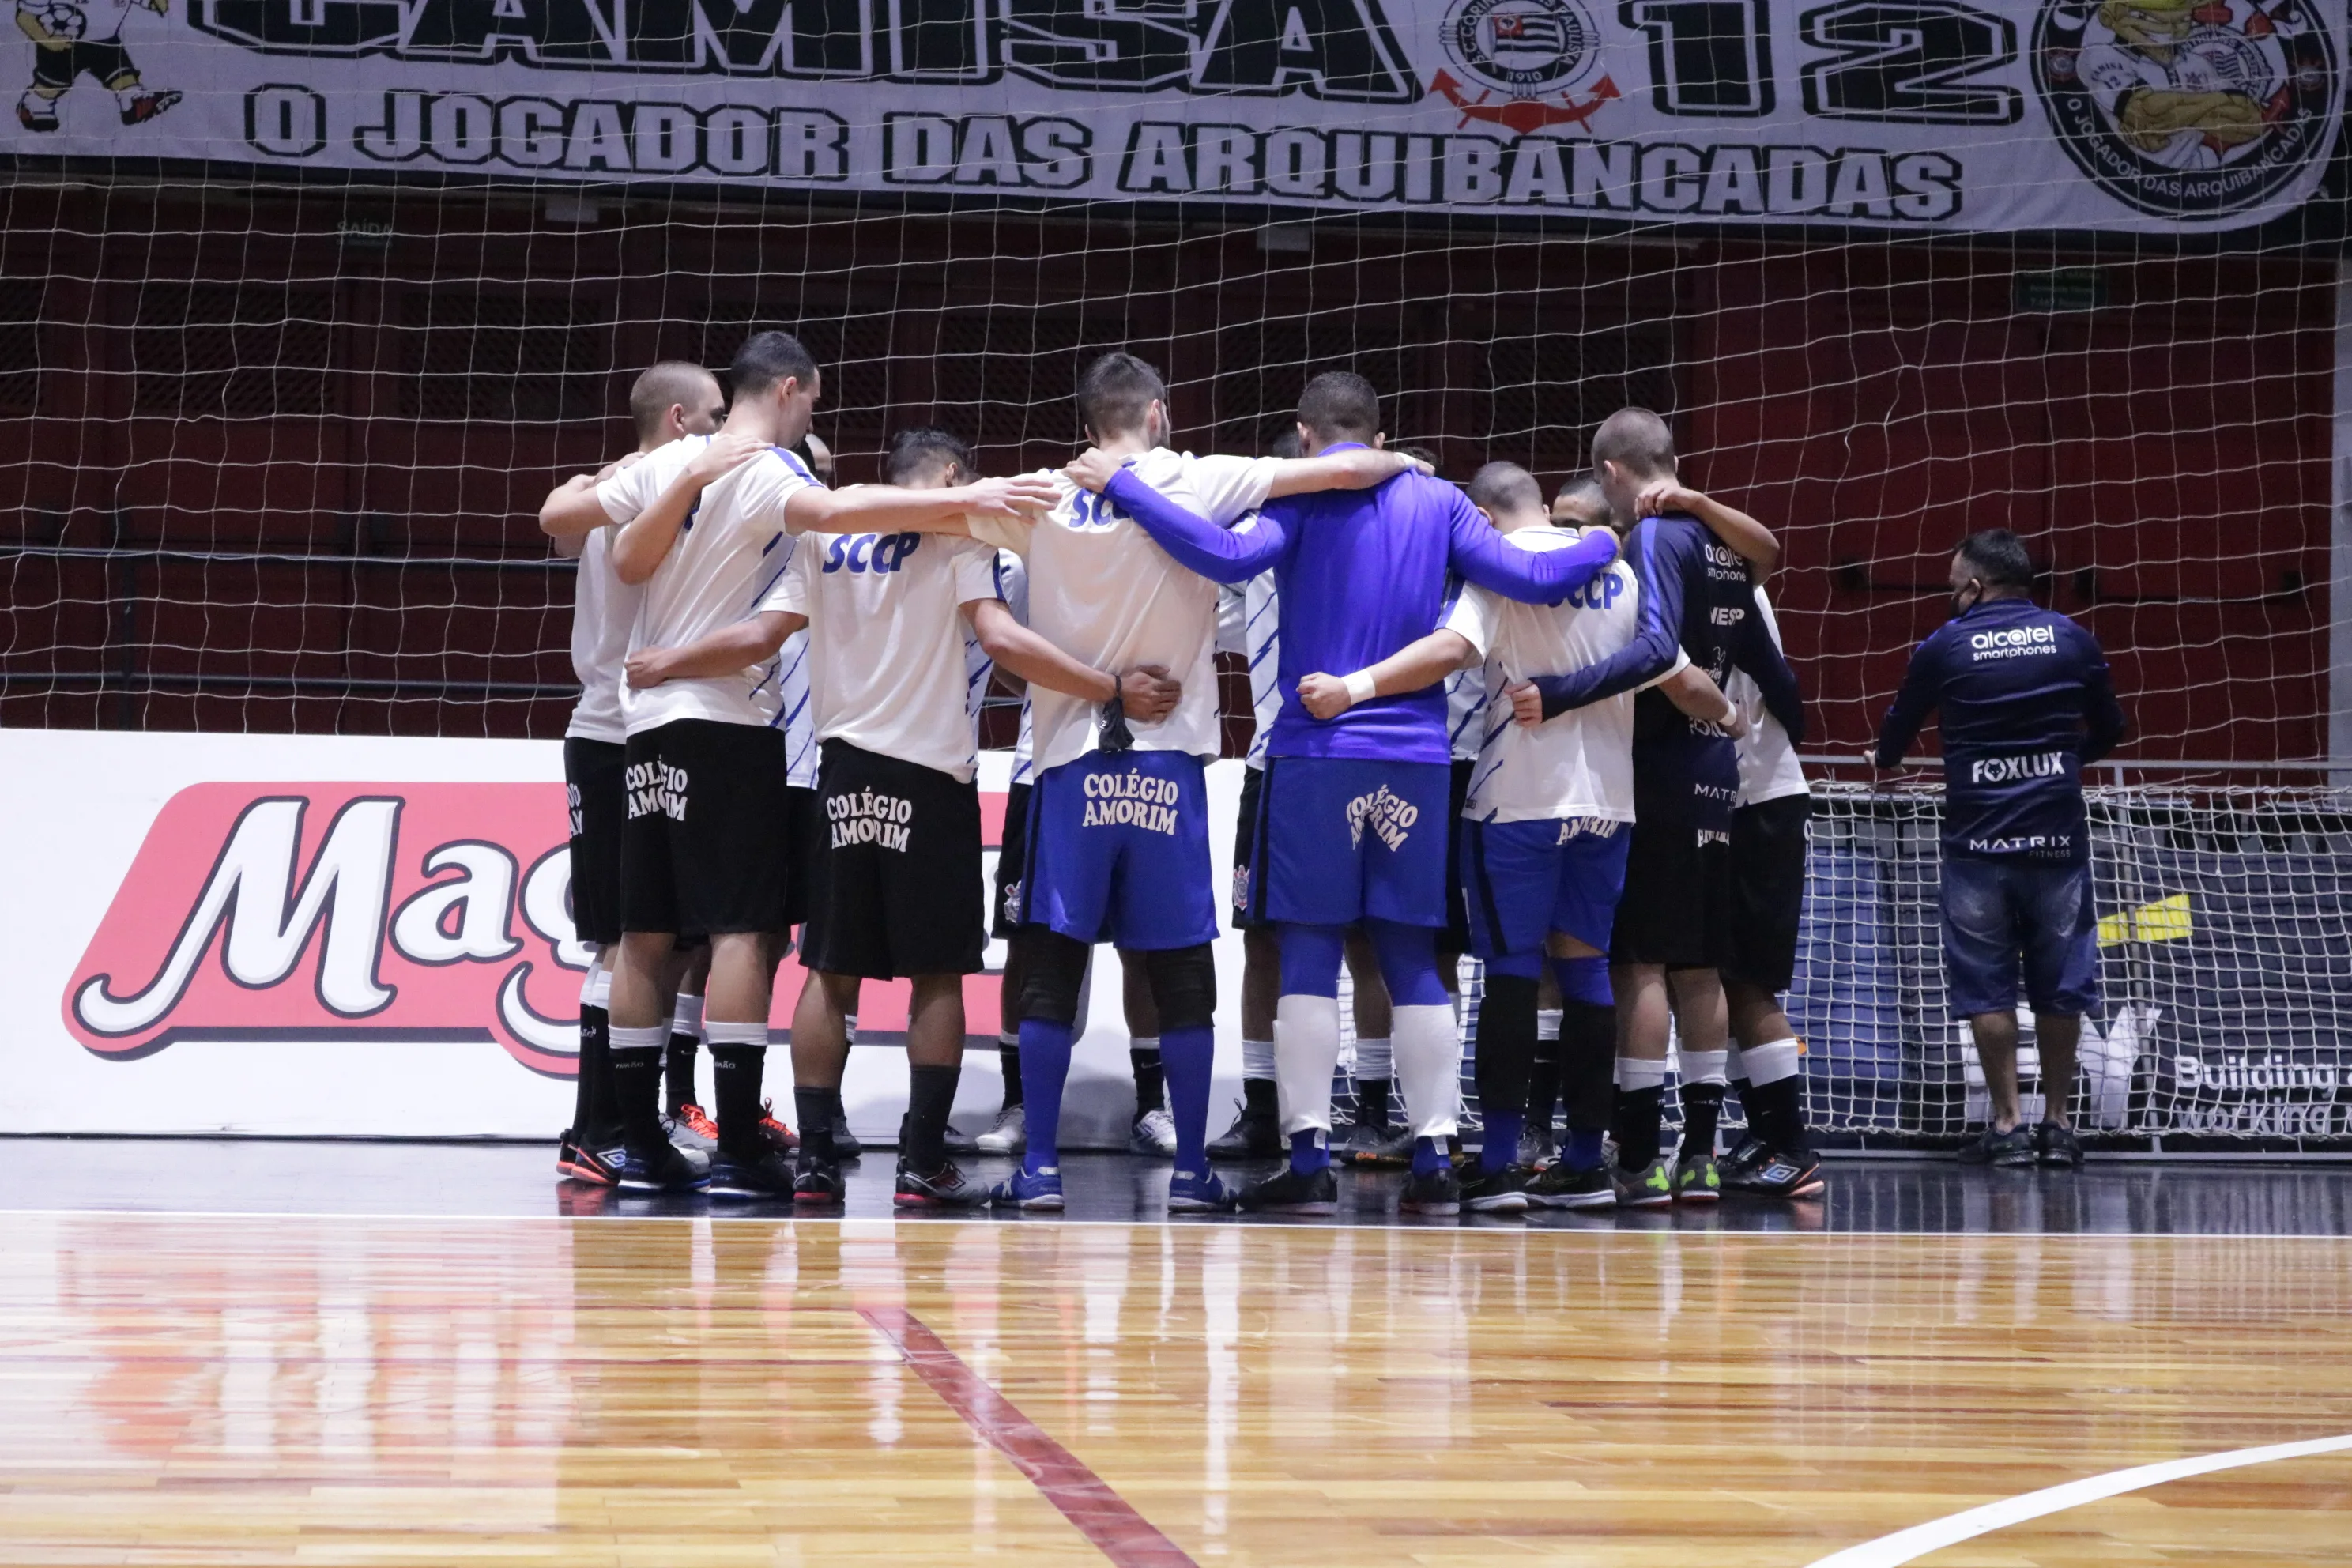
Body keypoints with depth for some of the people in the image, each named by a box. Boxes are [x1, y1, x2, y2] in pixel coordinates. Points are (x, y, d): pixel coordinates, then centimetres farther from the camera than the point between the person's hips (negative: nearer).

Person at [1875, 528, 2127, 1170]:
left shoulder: (1944, 647, 1)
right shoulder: (2072, 639, 5)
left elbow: (1898, 730, 15)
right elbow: (2108, 730, 16)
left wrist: (1884, 761, 38)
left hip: (1978, 843, -2)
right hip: (2058, 839, 2)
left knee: (1986, 986, 4)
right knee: (2060, 985, 8)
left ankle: (2008, 1123, 2)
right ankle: (2058, 1122, 12)